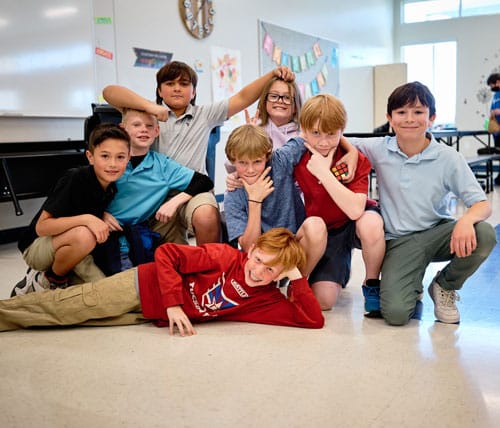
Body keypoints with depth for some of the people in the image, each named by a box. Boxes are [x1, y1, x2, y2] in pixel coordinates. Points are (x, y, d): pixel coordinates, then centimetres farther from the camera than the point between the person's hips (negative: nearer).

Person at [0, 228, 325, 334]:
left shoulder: (269, 300, -8)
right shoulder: (227, 256, -21)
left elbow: (313, 320, -16)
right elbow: (165, 252, -20)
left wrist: (297, 276, -24)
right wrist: (173, 304, -27)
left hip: (149, 316, 4)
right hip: (143, 285, -4)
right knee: (60, 308, 5)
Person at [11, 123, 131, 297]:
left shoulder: (112, 188, -5)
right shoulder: (75, 179, -25)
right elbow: (41, 227, -26)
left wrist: (103, 217, -9)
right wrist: (86, 219, -36)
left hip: (66, 247, 6)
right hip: (37, 247, -6)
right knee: (83, 235, -37)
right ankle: (49, 280, -8)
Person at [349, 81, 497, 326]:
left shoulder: (448, 158, -8)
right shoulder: (379, 150, -4)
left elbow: (483, 205, -11)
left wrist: (466, 220, -34)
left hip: (438, 232, 1)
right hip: (399, 241, -1)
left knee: (484, 235, -31)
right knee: (395, 314, -24)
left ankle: (445, 286, 0)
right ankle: (412, 287, 16)